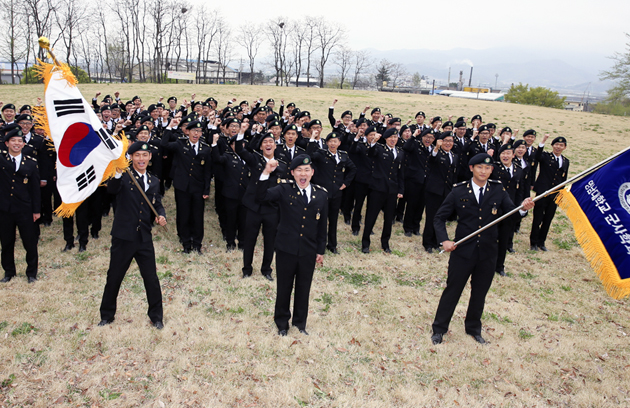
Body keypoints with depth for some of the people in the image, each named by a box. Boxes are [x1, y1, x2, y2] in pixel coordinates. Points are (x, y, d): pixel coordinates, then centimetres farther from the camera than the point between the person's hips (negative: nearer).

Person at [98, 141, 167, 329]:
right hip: (123, 237, -3)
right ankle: (107, 315, 32)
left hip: (144, 238, 3)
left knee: (151, 279, 8)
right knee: (114, 278, 12)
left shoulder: (154, 181, 9)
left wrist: (161, 216, -5)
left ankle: (156, 316, 26)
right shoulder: (124, 177, -5)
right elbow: (112, 190, -25)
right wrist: (118, 173, -43)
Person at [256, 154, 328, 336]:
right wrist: (266, 173, -35)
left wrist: (320, 250, 6)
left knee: (303, 289, 16)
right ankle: (282, 323, 33)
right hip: (286, 250, -2)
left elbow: (322, 226, 5)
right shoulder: (284, 190, -6)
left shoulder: (321, 195, 1)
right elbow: (261, 196, -23)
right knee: (284, 288, 12)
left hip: (308, 252, 2)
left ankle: (300, 322, 36)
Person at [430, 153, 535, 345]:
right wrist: (444, 240, -16)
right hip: (463, 250, -2)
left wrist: (523, 208, -27)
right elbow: (439, 218, -3)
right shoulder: (459, 191, -6)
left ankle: (474, 329, 36)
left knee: (480, 293, 16)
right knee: (453, 290, 6)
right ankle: (439, 329, 22)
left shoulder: (498, 190, 1)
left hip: (488, 252, 2)